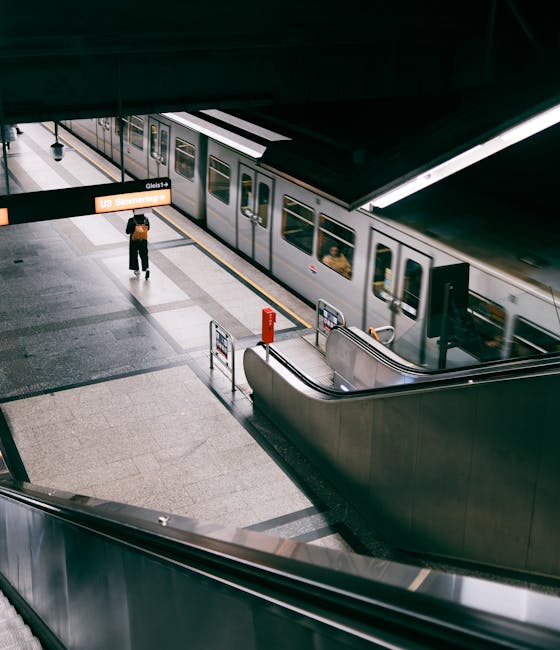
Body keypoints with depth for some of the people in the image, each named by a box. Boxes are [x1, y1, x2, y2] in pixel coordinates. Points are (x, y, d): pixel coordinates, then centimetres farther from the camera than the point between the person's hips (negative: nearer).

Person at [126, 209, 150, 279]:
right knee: (144, 254, 12)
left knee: (134, 255, 16)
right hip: (144, 239, 3)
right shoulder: (146, 219, -9)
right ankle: (146, 268, -8)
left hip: (134, 240, -3)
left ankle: (137, 270, 24)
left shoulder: (131, 221, -20)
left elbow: (127, 232, -13)